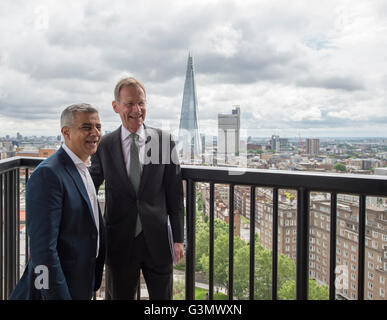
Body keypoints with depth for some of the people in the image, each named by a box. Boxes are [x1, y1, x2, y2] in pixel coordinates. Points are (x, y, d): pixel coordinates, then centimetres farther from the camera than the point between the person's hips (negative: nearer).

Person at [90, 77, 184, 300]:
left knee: (162, 297, 15)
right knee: (120, 296, 16)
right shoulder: (104, 146, -3)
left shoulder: (165, 141, -4)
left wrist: (178, 238, -1)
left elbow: (175, 195, -2)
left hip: (157, 240, 0)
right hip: (120, 242, 0)